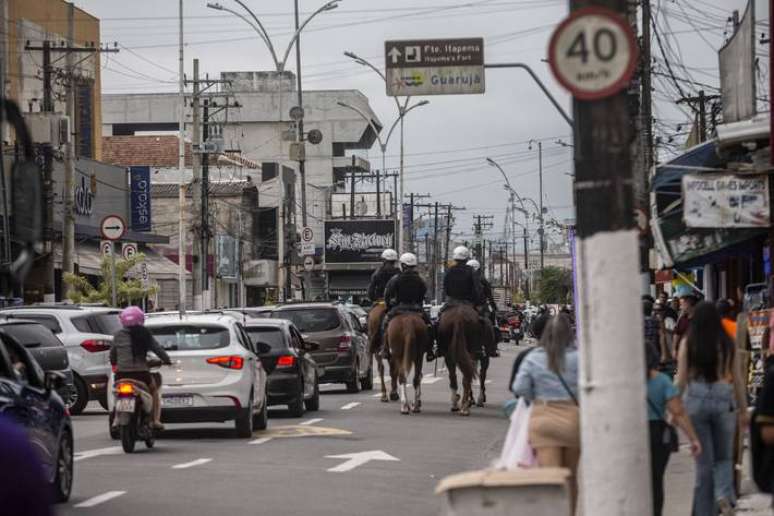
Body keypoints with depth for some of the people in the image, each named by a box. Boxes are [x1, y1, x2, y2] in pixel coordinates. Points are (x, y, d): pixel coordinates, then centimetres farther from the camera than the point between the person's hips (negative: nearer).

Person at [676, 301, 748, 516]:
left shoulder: (688, 343, -4)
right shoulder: (727, 344, -1)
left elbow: (681, 379, -3)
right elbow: (737, 379, 3)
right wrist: (743, 410, 13)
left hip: (695, 399, 0)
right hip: (723, 400, 0)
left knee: (704, 462, 9)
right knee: (723, 458, 15)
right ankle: (724, 496, -12)